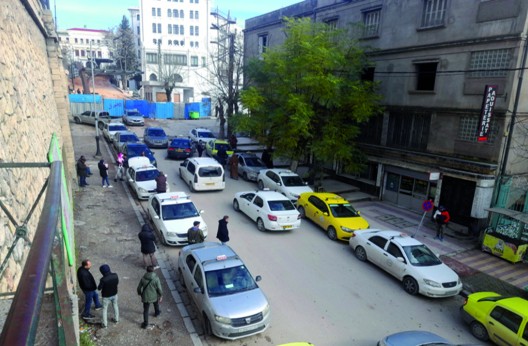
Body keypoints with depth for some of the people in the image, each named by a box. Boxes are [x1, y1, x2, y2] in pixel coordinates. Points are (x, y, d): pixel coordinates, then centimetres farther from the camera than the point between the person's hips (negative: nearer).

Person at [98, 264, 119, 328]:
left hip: (106, 296, -4)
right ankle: (116, 319, 42)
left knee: (105, 309, 17)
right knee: (115, 306, 25)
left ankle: (105, 324, 29)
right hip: (114, 294, 4)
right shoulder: (115, 275, -18)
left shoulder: (103, 279, -31)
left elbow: (99, 288, -16)